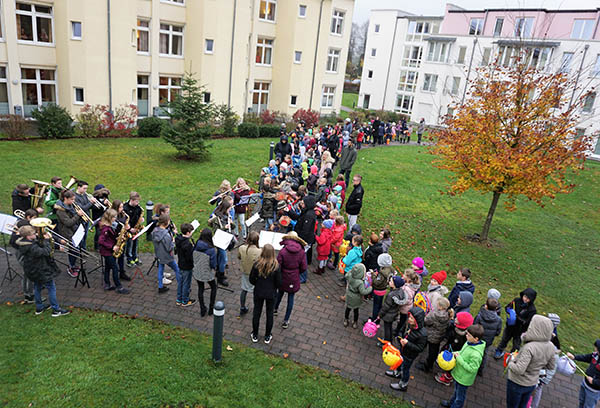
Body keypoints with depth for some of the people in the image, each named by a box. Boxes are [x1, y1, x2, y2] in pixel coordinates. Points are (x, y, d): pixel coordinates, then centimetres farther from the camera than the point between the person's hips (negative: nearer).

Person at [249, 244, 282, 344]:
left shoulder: (257, 264, -19)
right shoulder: (276, 266, -21)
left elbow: (252, 280, -9)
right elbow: (278, 283, -14)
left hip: (258, 292, 1)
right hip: (271, 294, -1)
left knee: (256, 313, 18)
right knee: (269, 314, 18)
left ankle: (255, 336, 33)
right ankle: (267, 337, 31)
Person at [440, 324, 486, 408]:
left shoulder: (476, 354, -37)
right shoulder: (469, 343, -12)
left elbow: (472, 369, -31)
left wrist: (459, 359, -30)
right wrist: (455, 353, -10)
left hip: (464, 379, -8)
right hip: (459, 373, 8)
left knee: (460, 396, 20)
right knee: (456, 391, 33)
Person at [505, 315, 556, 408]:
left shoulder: (529, 347, -36)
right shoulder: (551, 347, -13)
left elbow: (519, 370, -35)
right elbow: (551, 366, 3)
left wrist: (510, 362, -17)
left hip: (517, 383, -5)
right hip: (532, 383, 6)